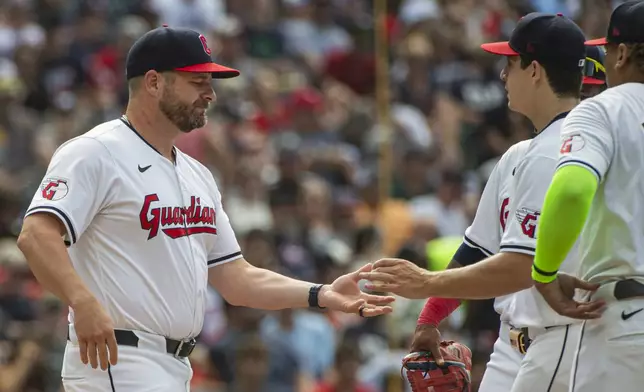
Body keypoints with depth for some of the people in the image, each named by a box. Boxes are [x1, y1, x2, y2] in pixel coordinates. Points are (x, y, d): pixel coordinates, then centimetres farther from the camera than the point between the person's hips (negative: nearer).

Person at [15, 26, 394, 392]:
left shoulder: (197, 175, 20)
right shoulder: (97, 154, -8)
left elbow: (235, 278, 20)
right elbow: (37, 234, -22)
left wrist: (322, 295, 7)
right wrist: (83, 302, -38)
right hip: (111, 358, -10)